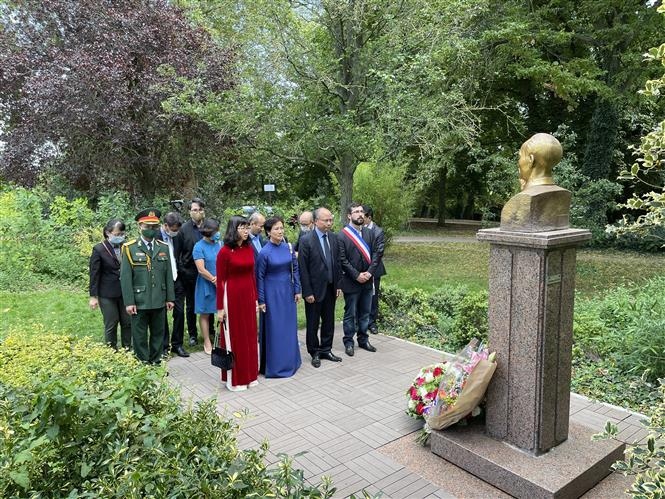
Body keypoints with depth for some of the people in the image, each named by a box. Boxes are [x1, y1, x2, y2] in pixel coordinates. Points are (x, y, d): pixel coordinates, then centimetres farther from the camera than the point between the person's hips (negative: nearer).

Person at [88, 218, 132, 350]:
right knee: (111, 324, 7)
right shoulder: (99, 250, -9)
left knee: (127, 322, 10)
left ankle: (127, 350, 24)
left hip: (125, 292, 3)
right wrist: (93, 296, -5)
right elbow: (94, 274, -6)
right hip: (107, 294, -3)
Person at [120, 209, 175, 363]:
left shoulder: (164, 248, 7)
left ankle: (156, 362, 28)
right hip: (139, 302, -3)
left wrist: (170, 298, 6)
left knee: (158, 334, 13)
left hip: (159, 301, 4)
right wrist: (129, 302, -10)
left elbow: (168, 275, 8)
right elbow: (125, 277, -6)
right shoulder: (129, 248, -4)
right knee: (140, 336, 6)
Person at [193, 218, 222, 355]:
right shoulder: (199, 247, -8)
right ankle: (207, 342, 18)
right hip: (206, 285, -3)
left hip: (221, 284, 3)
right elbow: (201, 270, -13)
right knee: (205, 314, 7)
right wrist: (215, 280, -10)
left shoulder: (219, 244, 3)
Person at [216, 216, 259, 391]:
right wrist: (220, 307, -9)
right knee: (234, 337, 6)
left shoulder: (249, 249, 5)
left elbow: (252, 275, 10)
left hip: (248, 296, 5)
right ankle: (234, 377, 19)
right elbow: (220, 281, -9)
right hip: (232, 297, -5)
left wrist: (256, 298, 10)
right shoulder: (225, 251, -11)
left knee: (250, 335, 13)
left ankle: (249, 374, 27)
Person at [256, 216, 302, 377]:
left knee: (289, 327, 13)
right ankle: (275, 365, 17)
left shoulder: (288, 247, 0)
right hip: (272, 293, -5)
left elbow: (295, 269, 7)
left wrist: (297, 290, 4)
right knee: (274, 329, 4)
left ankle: (290, 361, 28)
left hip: (288, 292, 5)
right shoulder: (264, 252, -12)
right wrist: (261, 300, -7)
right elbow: (260, 277, -7)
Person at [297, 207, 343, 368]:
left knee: (329, 322, 15)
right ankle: (314, 353, 24)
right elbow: (303, 268, -13)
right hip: (315, 289, -5)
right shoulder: (306, 240, -13)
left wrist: (338, 285, 7)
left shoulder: (333, 237, 4)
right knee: (313, 324, 9)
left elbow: (337, 262, 10)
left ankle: (326, 350, 30)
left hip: (330, 288, 5)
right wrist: (307, 292, -14)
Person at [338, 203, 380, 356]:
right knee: (350, 314, 7)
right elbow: (342, 260, -13)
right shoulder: (342, 235, -10)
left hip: (367, 281, 5)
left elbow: (375, 254, 4)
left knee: (365, 313, 15)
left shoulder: (370, 233, 7)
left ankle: (363, 340, 29)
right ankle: (348, 342, 19)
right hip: (351, 282, -5)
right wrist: (357, 275, -16)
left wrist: (369, 272, -10)